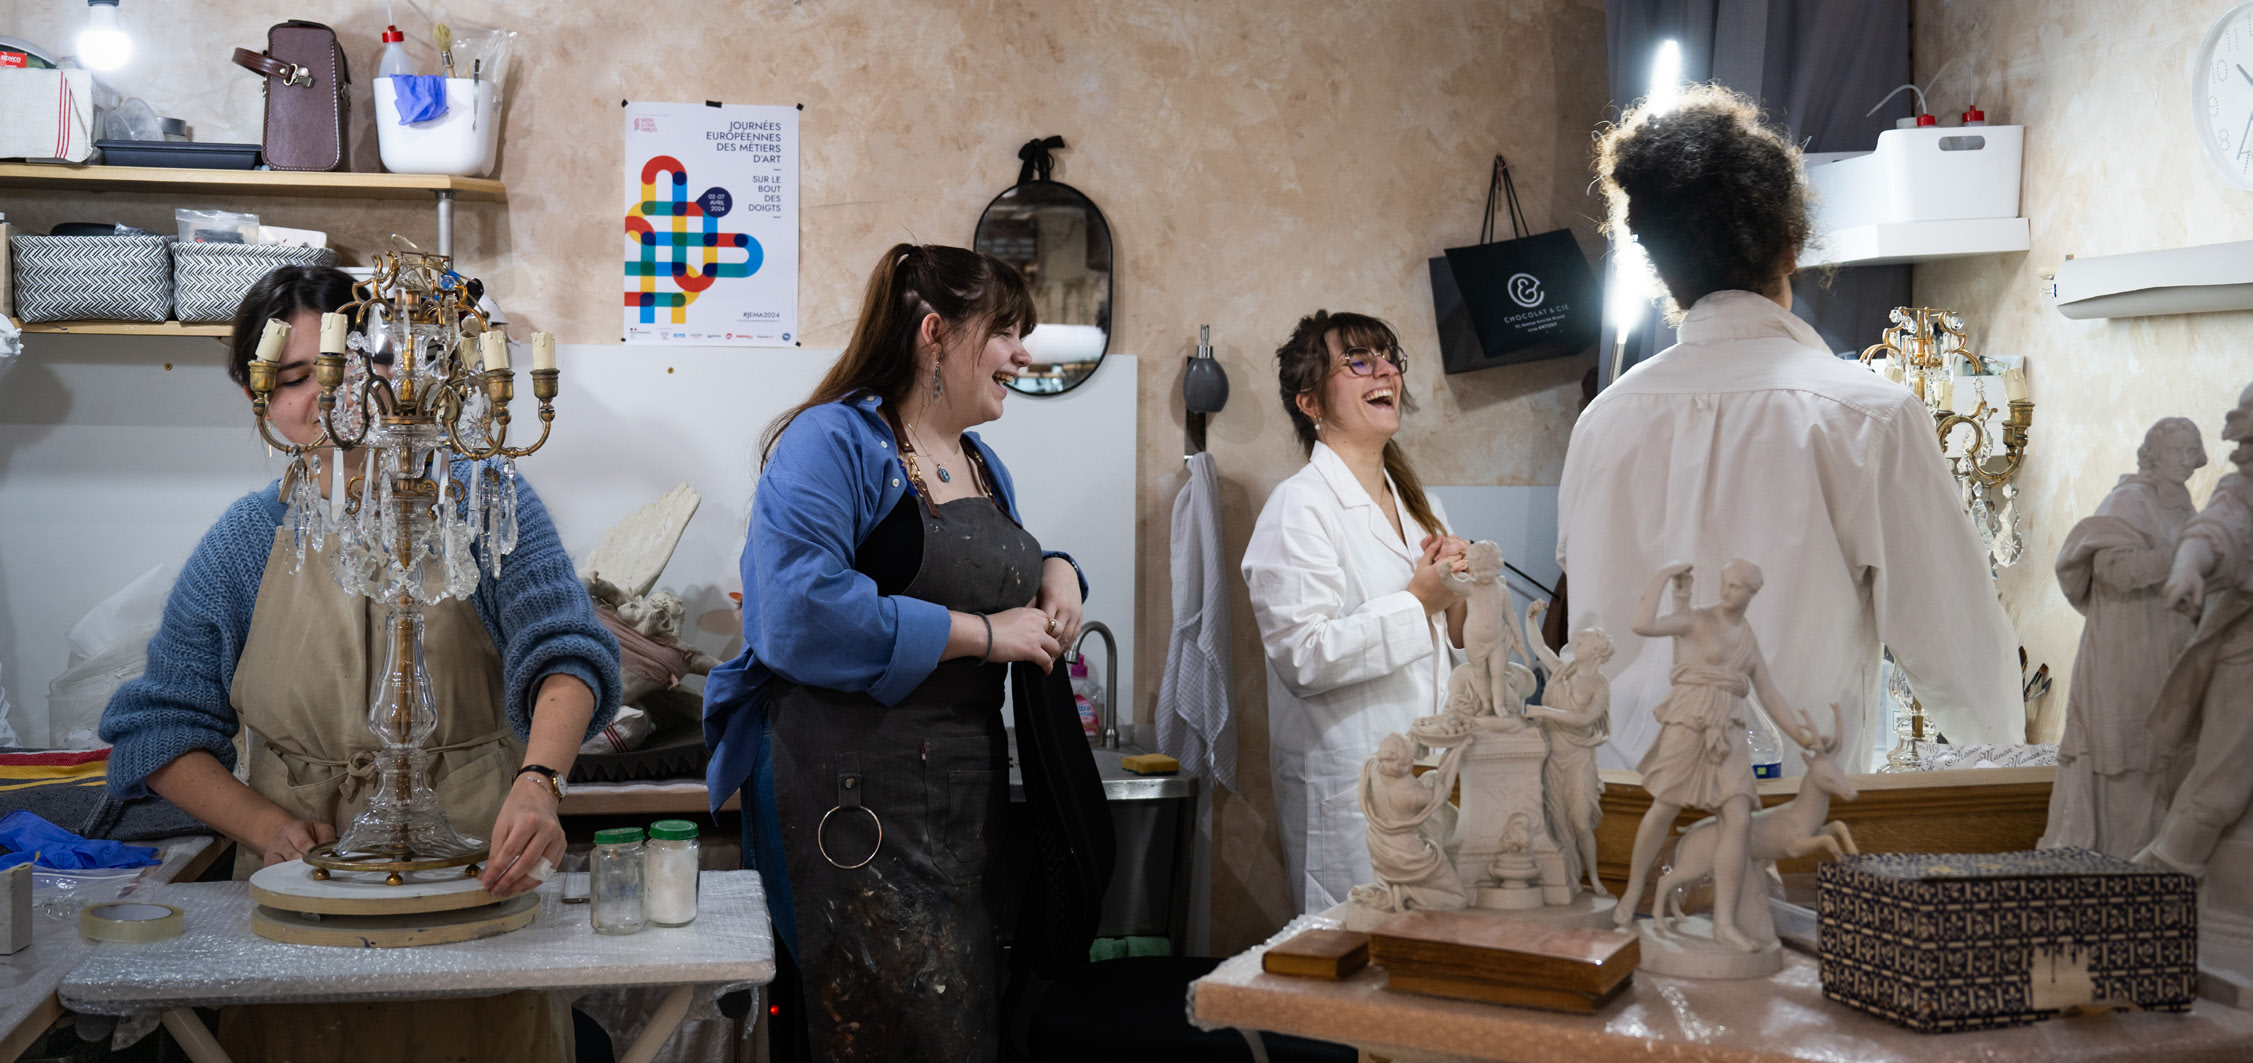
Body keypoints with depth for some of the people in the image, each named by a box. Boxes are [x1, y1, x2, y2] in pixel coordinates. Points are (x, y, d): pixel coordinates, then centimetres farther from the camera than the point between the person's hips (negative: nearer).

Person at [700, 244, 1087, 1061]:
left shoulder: (982, 465, 17)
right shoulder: (831, 443, -11)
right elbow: (804, 619, -25)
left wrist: (1055, 575, 7)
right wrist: (984, 634, -18)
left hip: (971, 797, 8)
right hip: (856, 806, -8)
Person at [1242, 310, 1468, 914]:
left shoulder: (1418, 505, 16)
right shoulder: (1300, 508, -9)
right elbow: (1304, 657, -20)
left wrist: (1457, 607, 1)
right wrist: (1417, 603, -14)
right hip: (1348, 793, -7)